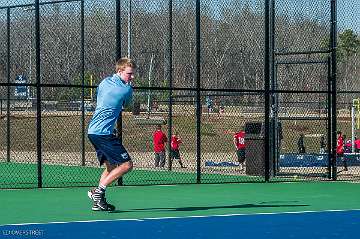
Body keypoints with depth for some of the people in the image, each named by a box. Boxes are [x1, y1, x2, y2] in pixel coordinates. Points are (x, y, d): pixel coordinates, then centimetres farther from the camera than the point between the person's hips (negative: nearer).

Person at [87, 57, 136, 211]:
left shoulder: (105, 81, 12)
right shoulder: (127, 90, -9)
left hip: (92, 130, 9)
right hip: (104, 132, -9)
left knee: (111, 166, 16)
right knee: (126, 164, -9)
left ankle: (98, 202, 9)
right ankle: (98, 191, -14)